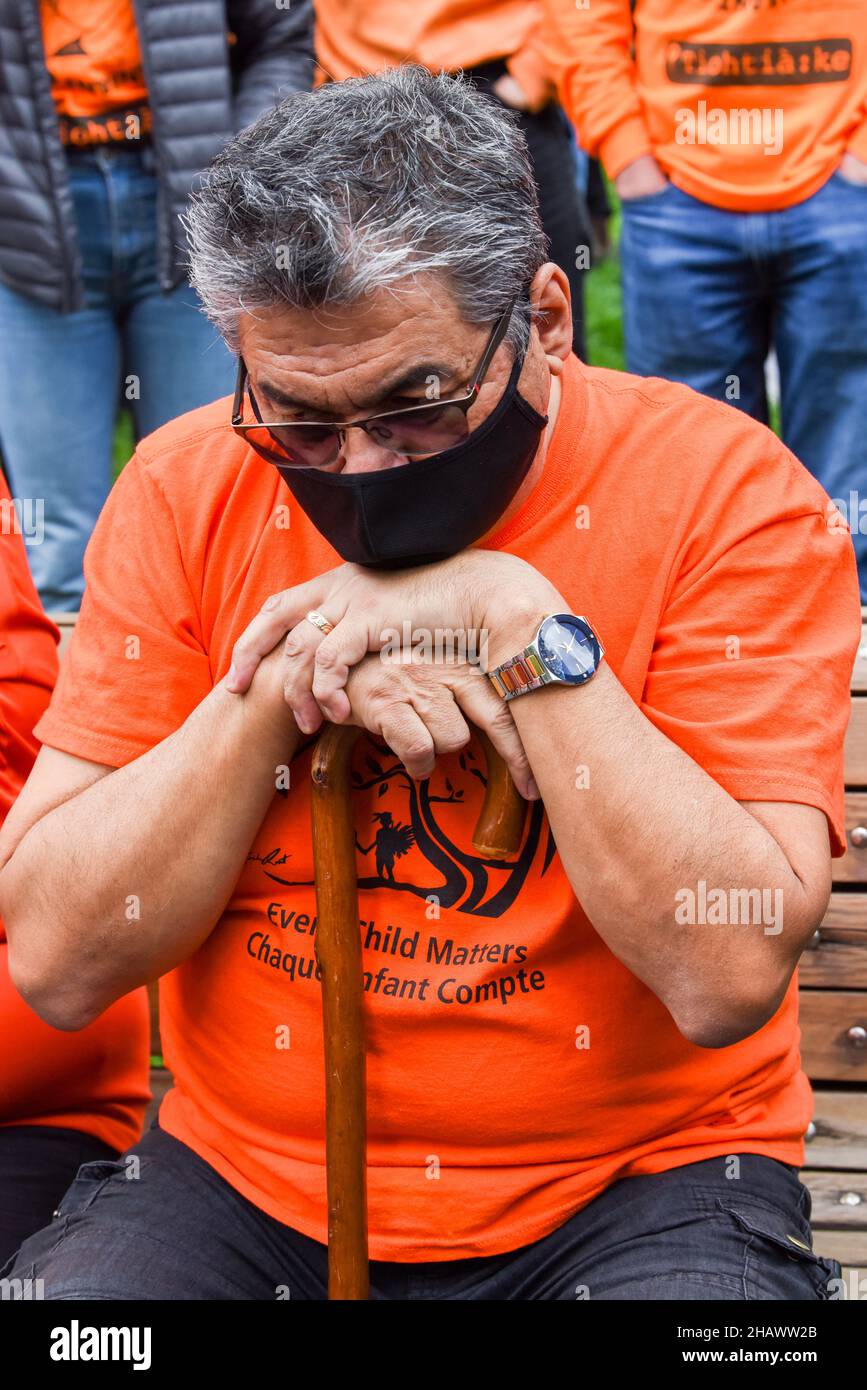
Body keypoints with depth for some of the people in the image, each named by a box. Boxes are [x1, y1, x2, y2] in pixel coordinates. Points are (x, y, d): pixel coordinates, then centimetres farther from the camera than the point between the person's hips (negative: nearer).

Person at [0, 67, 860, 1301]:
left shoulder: (726, 493, -10)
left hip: (636, 1188, -1)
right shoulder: (185, 492, -2)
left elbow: (727, 975, -19)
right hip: (247, 1185, 2)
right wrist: (280, 687, -18)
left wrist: (526, 629, -21)